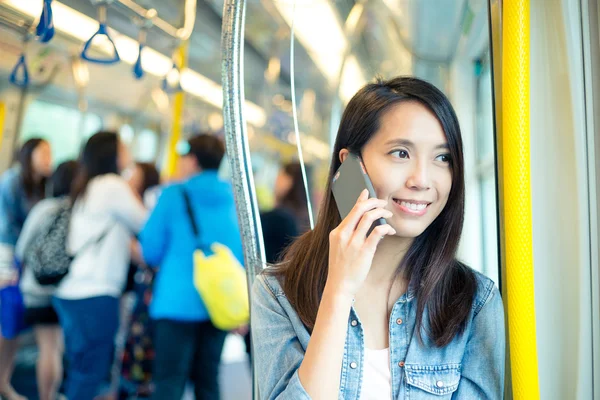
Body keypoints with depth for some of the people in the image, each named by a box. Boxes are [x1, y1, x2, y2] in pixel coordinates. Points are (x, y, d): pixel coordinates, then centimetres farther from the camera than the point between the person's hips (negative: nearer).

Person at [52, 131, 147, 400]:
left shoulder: (86, 188, 18)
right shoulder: (113, 185, -8)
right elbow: (146, 225, -1)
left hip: (70, 291, 9)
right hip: (95, 295, -9)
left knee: (80, 372, 14)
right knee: (90, 374, -4)